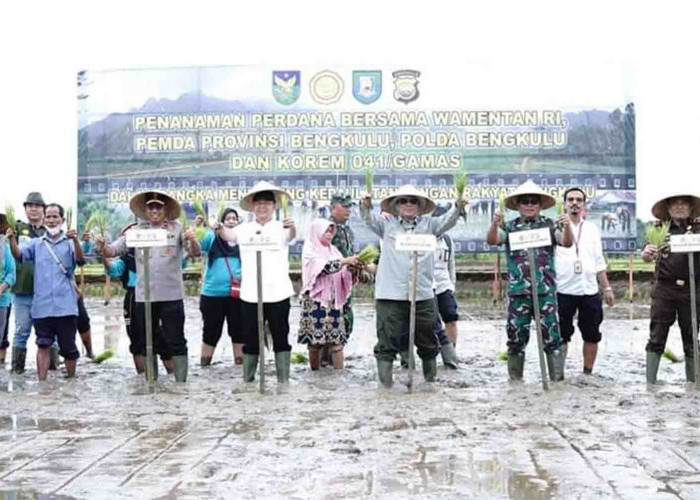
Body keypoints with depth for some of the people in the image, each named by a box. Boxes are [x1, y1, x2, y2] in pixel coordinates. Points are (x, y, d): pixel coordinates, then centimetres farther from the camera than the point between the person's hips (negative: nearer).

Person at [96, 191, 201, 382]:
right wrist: (102, 247, -18)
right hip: (144, 296, 3)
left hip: (171, 296, -3)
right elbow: (113, 251, 3)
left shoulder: (177, 229, 2)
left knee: (176, 342, 1)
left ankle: (181, 382, 7)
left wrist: (192, 241, -26)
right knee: (147, 343, 12)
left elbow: (196, 254, -5)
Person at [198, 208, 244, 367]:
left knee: (238, 329, 8)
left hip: (237, 293, 1)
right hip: (213, 292, -1)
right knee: (211, 330, 7)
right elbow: (198, 246, -12)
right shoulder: (213, 237, 4)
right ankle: (204, 365, 16)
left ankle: (240, 363, 18)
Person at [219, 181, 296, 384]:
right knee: (251, 340, 9)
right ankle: (247, 380, 19)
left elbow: (290, 236, -18)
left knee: (281, 338, 6)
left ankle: (284, 381, 13)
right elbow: (229, 235, -5)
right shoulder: (245, 228, 8)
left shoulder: (281, 227, 1)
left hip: (278, 293, -1)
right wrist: (219, 227, -29)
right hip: (250, 294, 1)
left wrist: (292, 227, -43)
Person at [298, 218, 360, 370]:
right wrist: (345, 261, -26)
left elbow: (344, 275, 13)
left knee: (337, 340, -3)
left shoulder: (333, 250, 15)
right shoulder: (310, 250, -1)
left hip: (334, 302, 5)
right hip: (316, 303, -5)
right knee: (315, 342, -2)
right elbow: (324, 267, -19)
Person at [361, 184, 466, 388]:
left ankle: (430, 376, 32)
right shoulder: (387, 224, 9)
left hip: (423, 294, 2)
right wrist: (366, 206, -28)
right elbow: (370, 220, -5)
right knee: (388, 339, -1)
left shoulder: (428, 224, 11)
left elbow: (447, 221, -2)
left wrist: (458, 207, -22)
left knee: (427, 338, 14)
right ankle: (385, 380, 7)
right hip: (390, 294, -2)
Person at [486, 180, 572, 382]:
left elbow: (567, 243, -7)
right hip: (517, 291, 1)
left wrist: (567, 227, -28)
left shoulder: (549, 225, 5)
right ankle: (515, 380, 17)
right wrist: (495, 224, -29)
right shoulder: (510, 227, 7)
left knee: (551, 336, 0)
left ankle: (558, 378, 6)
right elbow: (491, 240, -8)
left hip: (545, 290, -1)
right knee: (516, 337, 7)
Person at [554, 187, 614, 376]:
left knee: (592, 336, 7)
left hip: (590, 291, 4)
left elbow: (599, 262, 18)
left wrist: (607, 288, 13)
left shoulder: (592, 229, 14)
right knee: (561, 336, 0)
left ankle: (588, 374, 19)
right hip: (563, 291, -4)